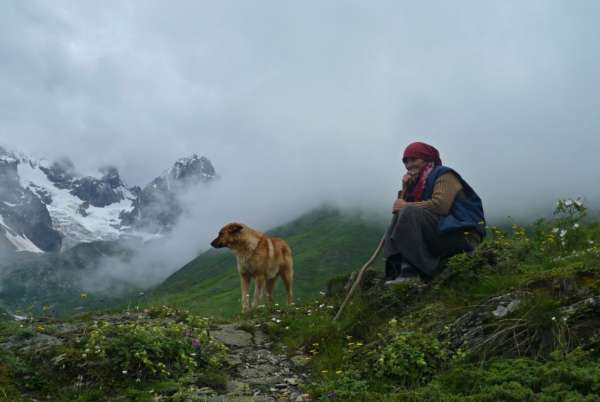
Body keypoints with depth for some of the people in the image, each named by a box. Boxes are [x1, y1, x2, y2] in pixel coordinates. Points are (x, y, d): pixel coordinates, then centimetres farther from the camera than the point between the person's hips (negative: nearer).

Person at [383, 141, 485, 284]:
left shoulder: (444, 175, -3)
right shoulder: (417, 181, 20)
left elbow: (440, 205, -21)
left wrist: (406, 206, -14)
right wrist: (406, 189, -1)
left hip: (462, 235, -8)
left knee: (410, 213, -24)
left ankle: (411, 271, -33)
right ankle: (397, 269, -15)